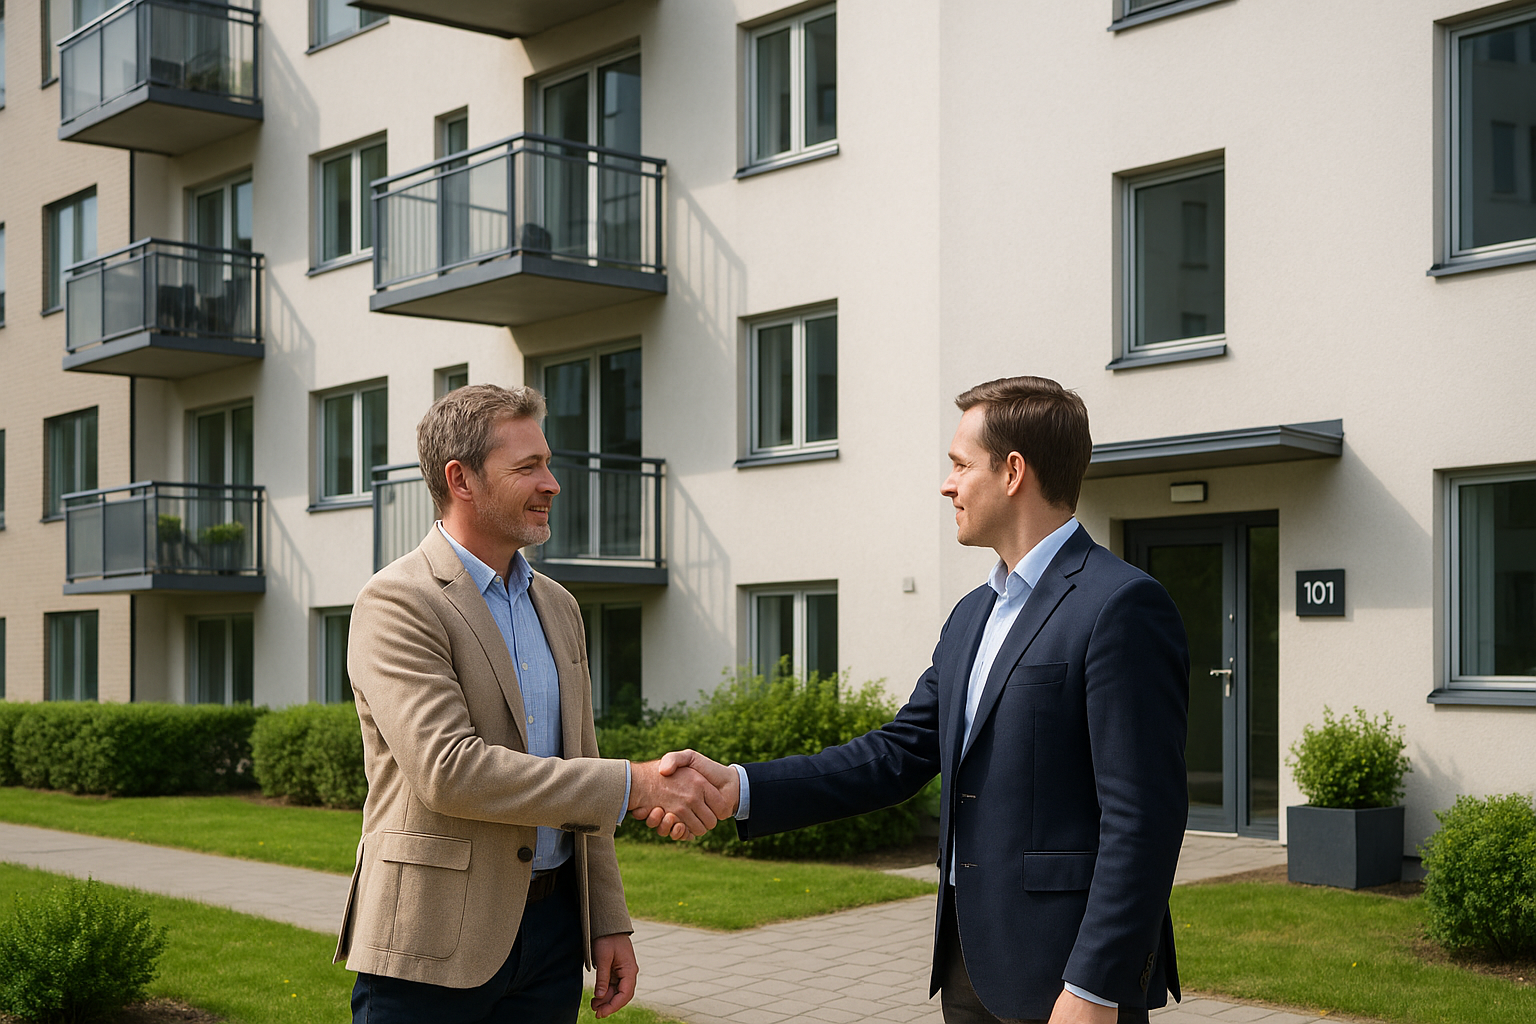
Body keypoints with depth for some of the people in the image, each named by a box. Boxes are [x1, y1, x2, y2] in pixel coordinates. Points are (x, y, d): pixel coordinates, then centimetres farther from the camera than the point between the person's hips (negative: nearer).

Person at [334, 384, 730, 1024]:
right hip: (435, 944, -6)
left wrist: (608, 922, 12)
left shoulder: (558, 607, 13)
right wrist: (635, 785, -22)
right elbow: (448, 770, -23)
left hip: (553, 925, 6)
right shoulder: (396, 603, -12)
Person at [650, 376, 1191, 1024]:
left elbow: (1141, 817, -18)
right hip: (970, 961, 8)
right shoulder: (972, 614, 14)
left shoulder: (1122, 607, -14)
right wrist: (739, 788, -1)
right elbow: (898, 756, 9)